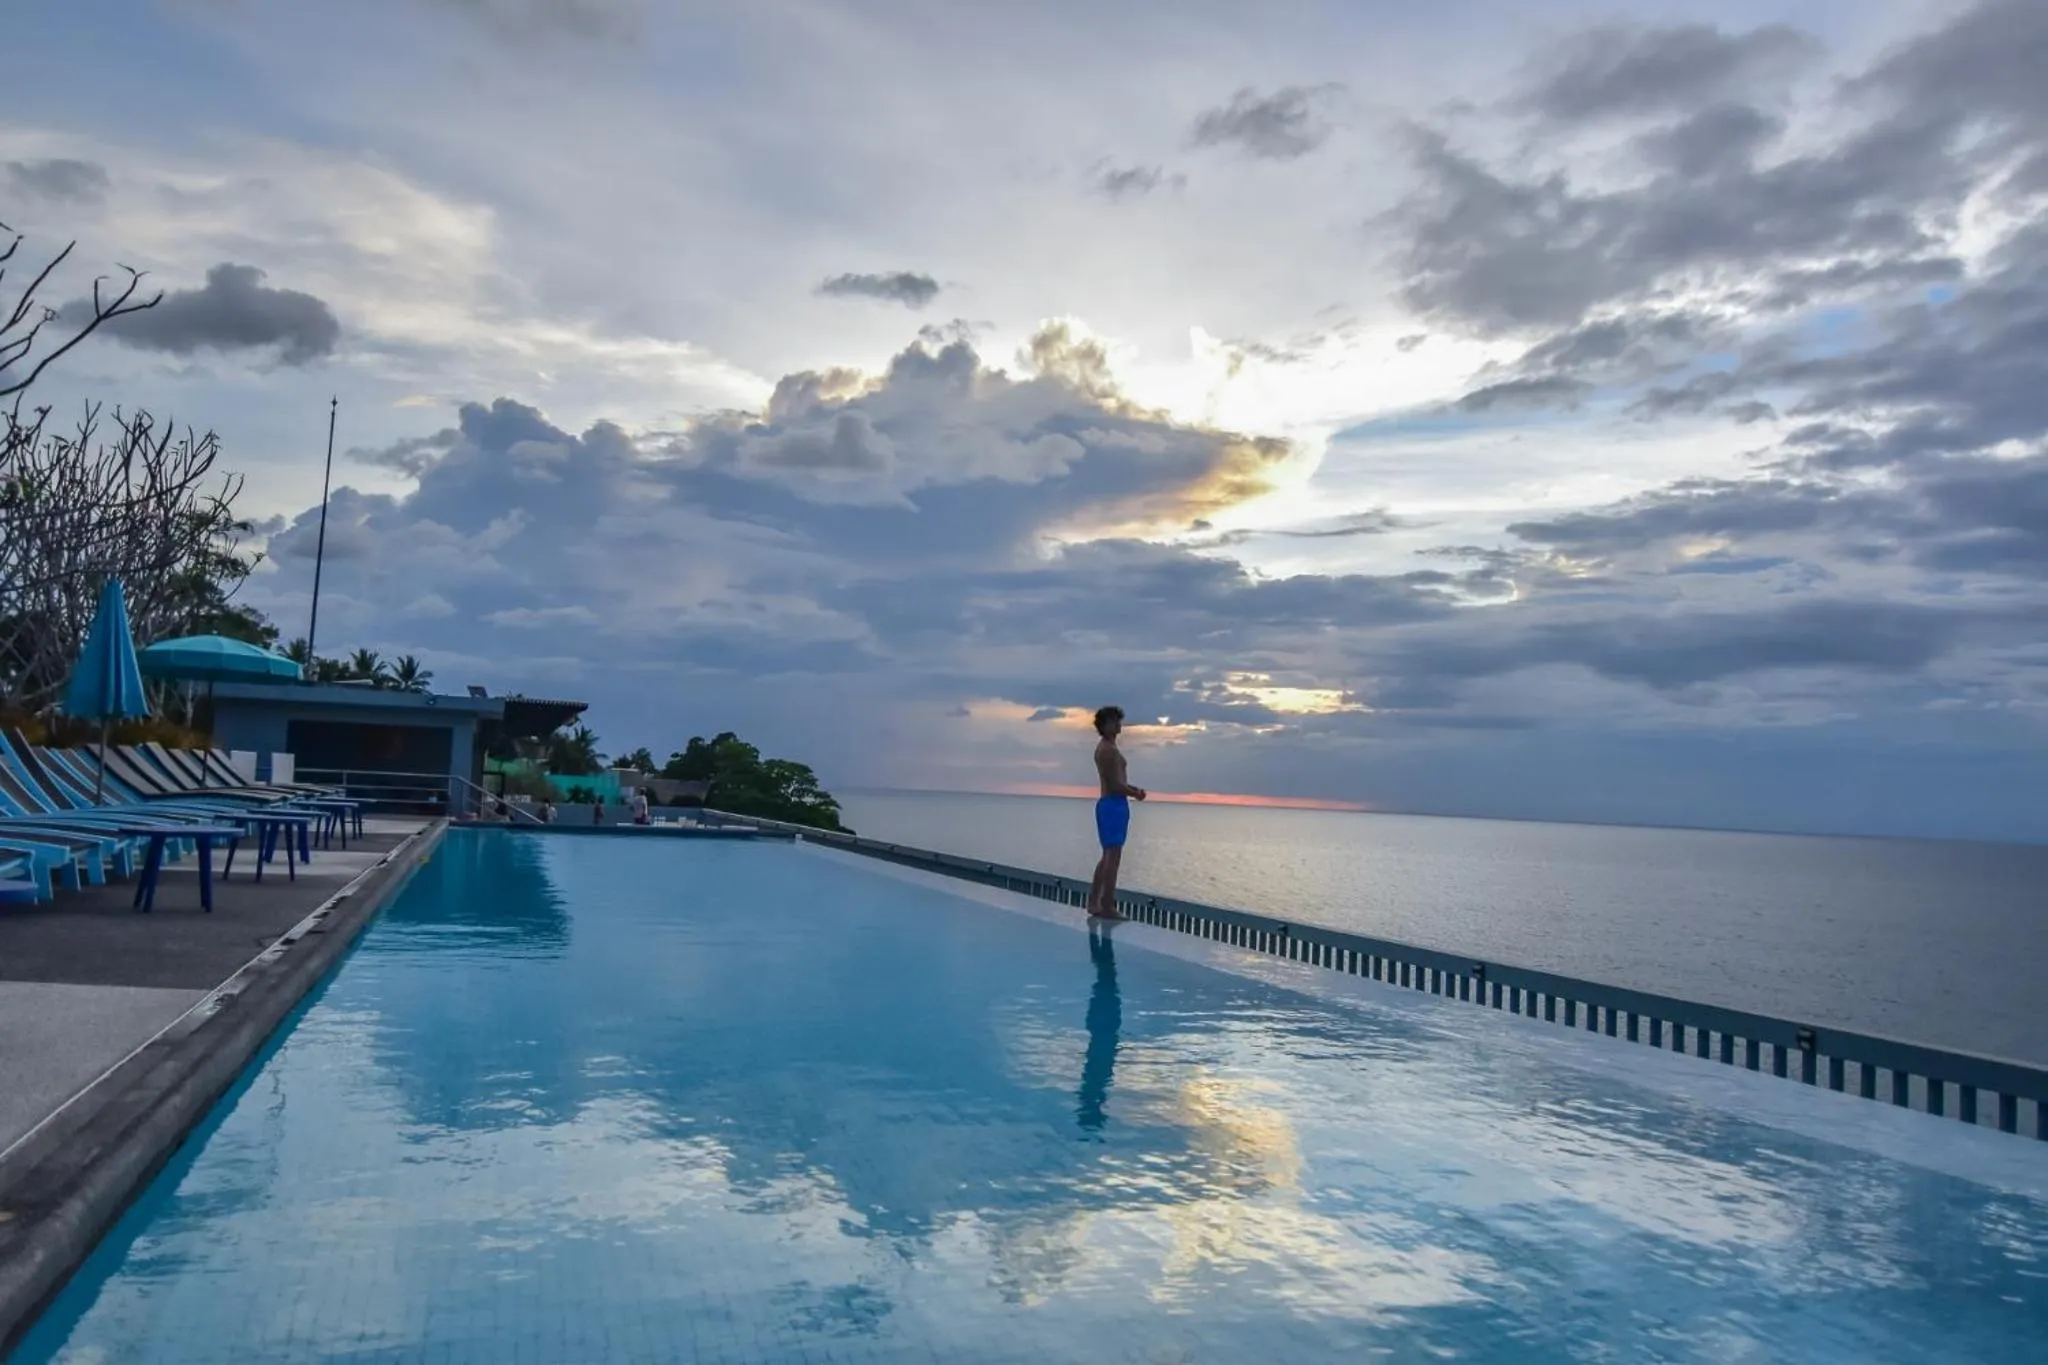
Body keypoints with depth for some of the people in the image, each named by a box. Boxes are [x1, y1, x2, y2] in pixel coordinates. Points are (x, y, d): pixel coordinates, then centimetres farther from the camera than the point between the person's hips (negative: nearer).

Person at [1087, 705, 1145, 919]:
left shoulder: (1108, 747, 18)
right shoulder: (1108, 749, -15)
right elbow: (1114, 785, -19)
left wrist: (1134, 789, 9)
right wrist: (1135, 794, -5)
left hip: (1113, 805, 11)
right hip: (1113, 805, -11)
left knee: (1108, 856, 14)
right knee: (1113, 856, -9)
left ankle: (1094, 902, 18)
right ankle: (1107, 906, -7)